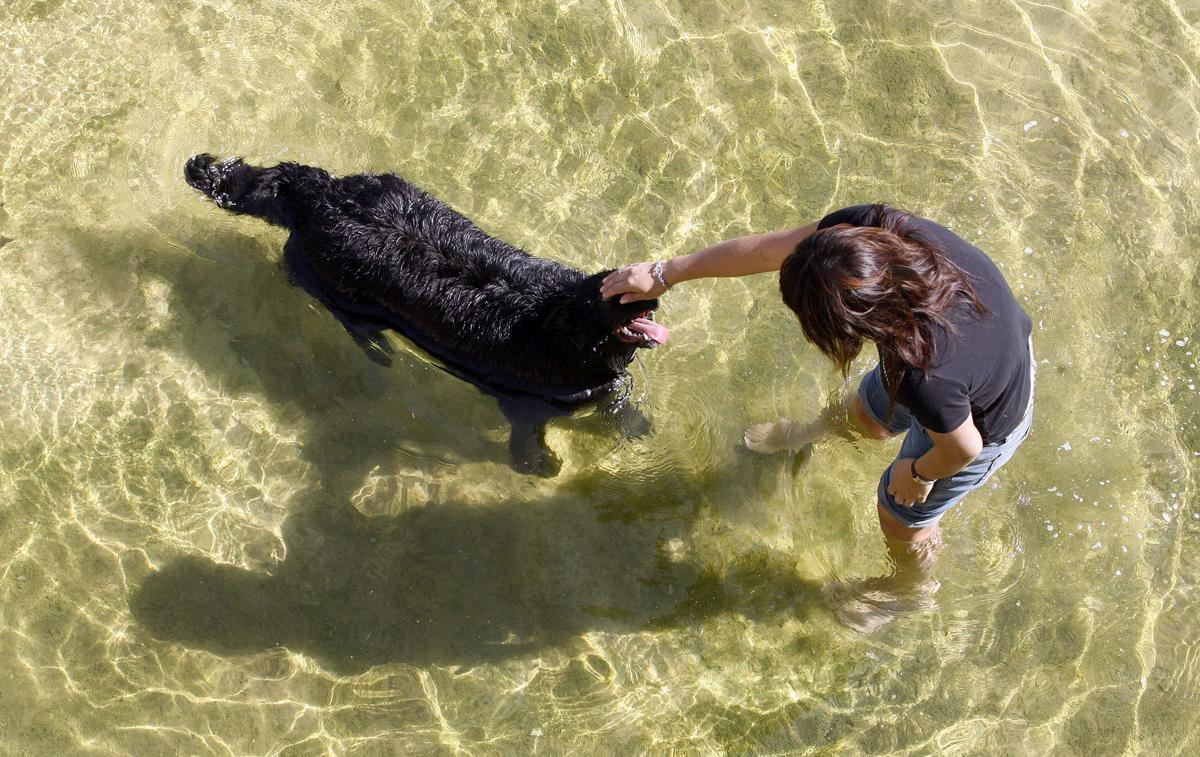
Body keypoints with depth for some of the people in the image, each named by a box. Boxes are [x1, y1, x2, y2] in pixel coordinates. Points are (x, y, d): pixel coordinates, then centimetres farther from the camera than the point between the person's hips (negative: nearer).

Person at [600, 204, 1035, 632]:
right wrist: (665, 274, -11)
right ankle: (812, 434, 69)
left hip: (983, 425, -5)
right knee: (867, 413, 33)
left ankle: (911, 589, 57)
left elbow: (963, 448, -26)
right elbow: (764, 249, -20)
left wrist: (920, 473, -3)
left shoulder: (925, 378, -48)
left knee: (900, 515, 23)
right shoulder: (868, 227, -34)